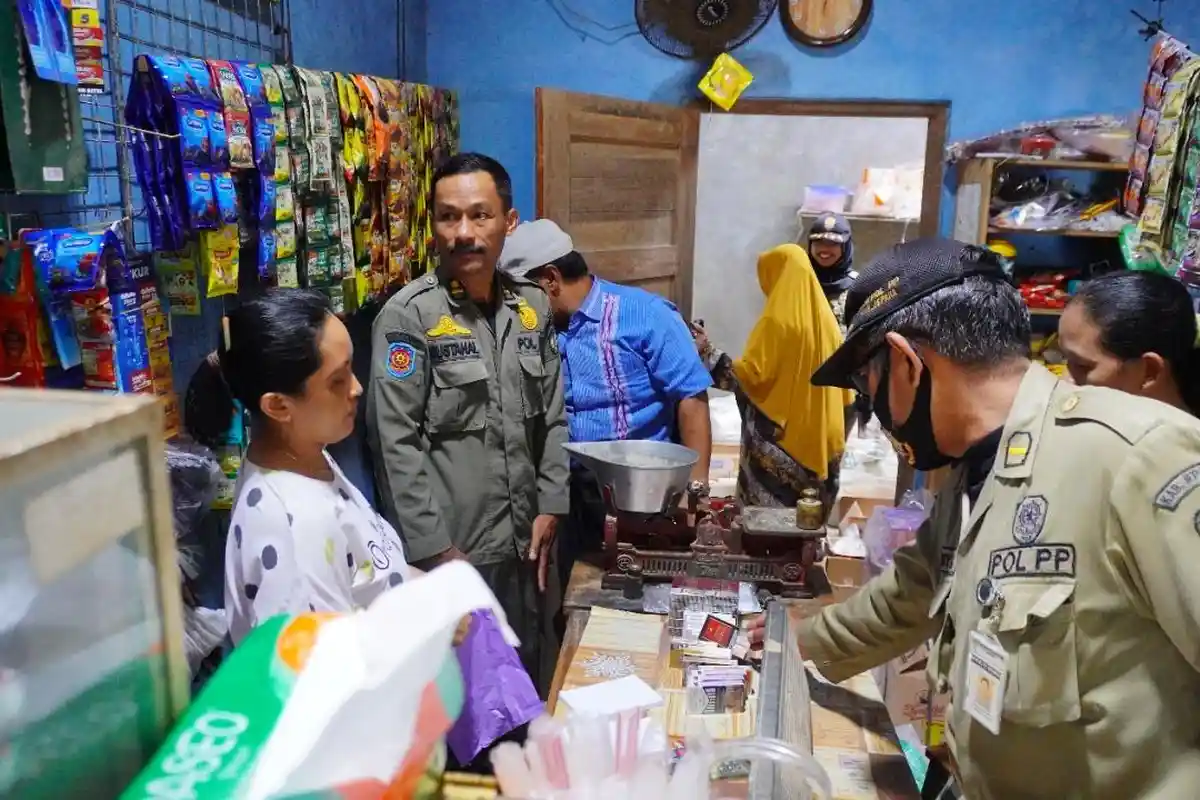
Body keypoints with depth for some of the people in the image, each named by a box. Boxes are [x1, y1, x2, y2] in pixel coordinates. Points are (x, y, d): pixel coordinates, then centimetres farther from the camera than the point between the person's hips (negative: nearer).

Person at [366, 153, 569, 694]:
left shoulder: (532, 307, 5)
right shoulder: (408, 314, -13)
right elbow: (395, 443, -14)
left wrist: (550, 507, 4)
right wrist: (433, 549, -15)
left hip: (527, 544, 6)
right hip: (452, 550, -5)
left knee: (536, 687, 19)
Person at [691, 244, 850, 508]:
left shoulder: (778, 320, -13)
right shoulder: (826, 319, 8)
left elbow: (751, 375, -18)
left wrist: (708, 352, -11)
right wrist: (833, 438, 21)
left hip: (781, 438, -7)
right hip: (820, 438, 7)